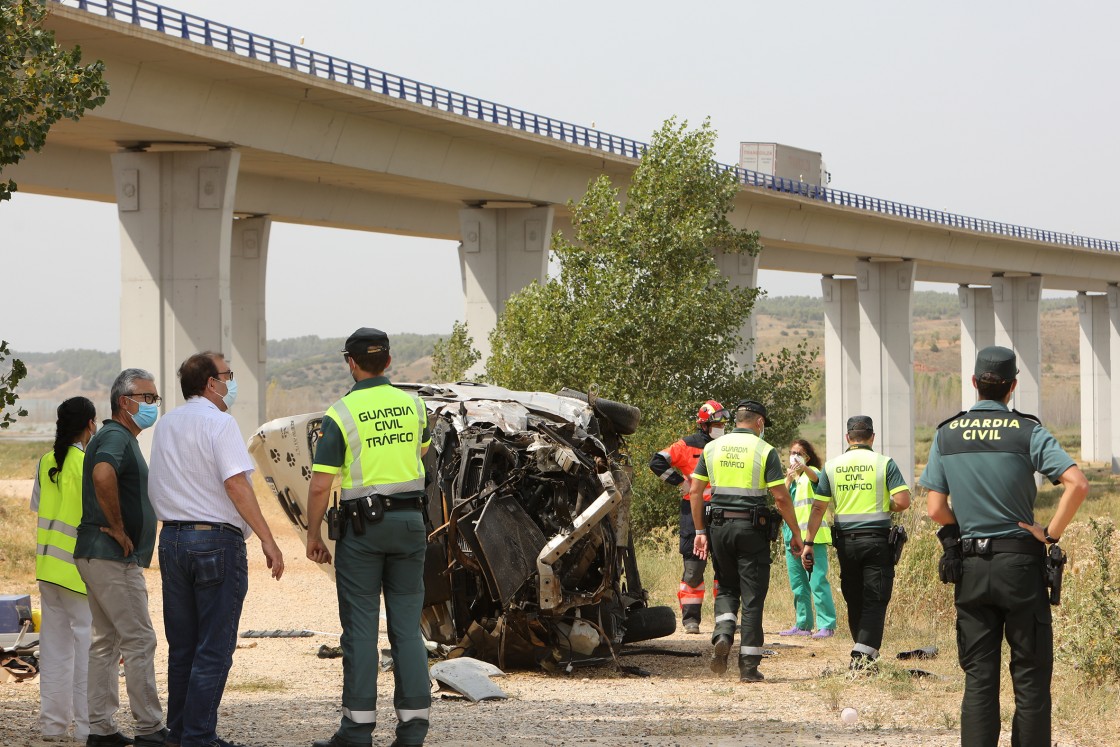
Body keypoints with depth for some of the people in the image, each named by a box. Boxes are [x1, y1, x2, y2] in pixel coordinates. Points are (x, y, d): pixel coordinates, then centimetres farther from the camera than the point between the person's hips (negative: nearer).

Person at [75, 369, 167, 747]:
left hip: (99, 556, 10)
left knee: (106, 641, 11)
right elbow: (103, 475, -35)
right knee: (139, 640, -7)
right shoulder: (115, 437, -14)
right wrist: (118, 528, -24)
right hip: (113, 556, -10)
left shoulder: (120, 438, 20)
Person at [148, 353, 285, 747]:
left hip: (171, 538, 8)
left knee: (181, 647, 13)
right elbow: (235, 484, -18)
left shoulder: (166, 425, 15)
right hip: (216, 540, -8)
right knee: (214, 649, -5)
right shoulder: (218, 422, -9)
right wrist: (267, 539, -17)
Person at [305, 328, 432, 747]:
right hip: (410, 521, 4)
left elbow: (320, 485, -12)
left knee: (361, 629, 0)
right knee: (407, 626, 6)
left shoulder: (340, 415, -10)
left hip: (362, 525, -4)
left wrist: (313, 535, 1)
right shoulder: (413, 405, 4)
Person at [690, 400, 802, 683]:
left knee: (727, 588, 19)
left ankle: (723, 634, -8)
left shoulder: (712, 448, 8)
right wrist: (796, 533, 1)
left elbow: (696, 491, 6)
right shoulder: (765, 451, -4)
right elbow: (781, 497, -8)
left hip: (720, 527, 3)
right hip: (752, 529, -3)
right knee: (752, 596, 3)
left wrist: (700, 531, 11)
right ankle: (749, 665, 2)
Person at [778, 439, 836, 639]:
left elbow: (816, 479, -26)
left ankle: (827, 625, -13)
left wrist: (803, 468, -46)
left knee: (818, 581, -12)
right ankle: (803, 624, 17)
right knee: (798, 583, 10)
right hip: (792, 535, 7)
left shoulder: (811, 472, 0)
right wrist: (788, 479, -9)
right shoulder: (789, 477, 18)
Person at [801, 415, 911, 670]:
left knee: (854, 600, 15)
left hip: (846, 541, 3)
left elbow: (818, 508, 2)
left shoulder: (832, 466, 4)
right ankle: (863, 655, -14)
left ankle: (864, 652, 24)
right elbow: (903, 501, -12)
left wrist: (808, 543, 6)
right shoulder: (884, 463, -4)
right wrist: (885, 507, 10)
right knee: (875, 601, -1)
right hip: (877, 539, -3)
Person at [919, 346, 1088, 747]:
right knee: (1030, 675, 4)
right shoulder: (1027, 432, -6)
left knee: (978, 676, 6)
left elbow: (935, 509, 0)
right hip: (1020, 562, -3)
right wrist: (1051, 533, -9)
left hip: (969, 566, 3)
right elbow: (1077, 484, -18)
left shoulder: (946, 435, 3)